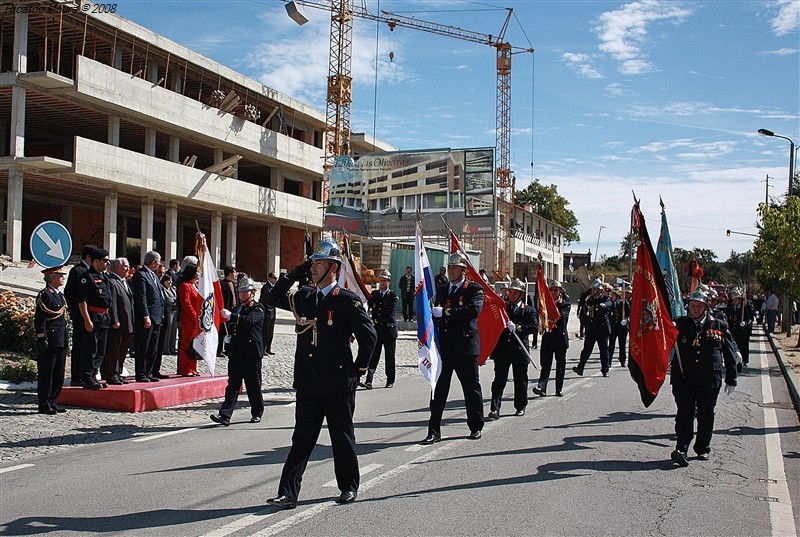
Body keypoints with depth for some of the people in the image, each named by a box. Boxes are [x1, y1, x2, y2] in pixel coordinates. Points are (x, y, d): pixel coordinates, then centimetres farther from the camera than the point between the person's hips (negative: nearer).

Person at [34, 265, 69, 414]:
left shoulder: (59, 295, 17)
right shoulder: (45, 295, -11)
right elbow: (39, 320, -16)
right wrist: (42, 340, -19)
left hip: (60, 343, 9)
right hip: (49, 343, -9)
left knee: (58, 375, 12)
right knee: (46, 374, -2)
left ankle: (52, 402, 19)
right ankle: (44, 405, 3)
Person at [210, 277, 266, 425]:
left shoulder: (258, 308, -1)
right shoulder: (237, 309, 22)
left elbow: (249, 320, -21)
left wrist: (230, 316, -26)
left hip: (251, 353, -6)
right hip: (235, 353, 6)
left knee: (253, 386, 3)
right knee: (233, 385, 0)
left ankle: (257, 413, 18)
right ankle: (225, 415, -7)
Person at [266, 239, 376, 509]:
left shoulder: (347, 300, -8)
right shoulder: (303, 297, 9)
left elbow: (369, 335, -6)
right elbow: (274, 298, 22)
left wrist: (358, 369, -2)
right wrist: (294, 274, 10)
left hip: (338, 385, -4)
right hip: (308, 385, 5)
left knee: (342, 437, 10)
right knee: (302, 439, 5)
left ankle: (349, 487, 26)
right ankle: (288, 493, 5)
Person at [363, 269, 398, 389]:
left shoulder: (393, 296, -3)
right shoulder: (374, 293, 12)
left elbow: (390, 313, -12)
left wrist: (378, 320, -10)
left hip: (389, 329, -3)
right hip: (376, 329, 3)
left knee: (390, 357, 7)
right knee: (373, 355, -5)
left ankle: (390, 381, 18)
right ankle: (369, 381, -12)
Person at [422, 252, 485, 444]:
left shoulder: (474, 289, -2)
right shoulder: (441, 290, 17)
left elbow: (473, 310, -20)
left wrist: (444, 312, -20)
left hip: (465, 347, -5)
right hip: (443, 347, 5)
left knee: (471, 389, 8)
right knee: (439, 390, 1)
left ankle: (476, 427, 24)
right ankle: (434, 431, 2)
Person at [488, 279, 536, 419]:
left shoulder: (529, 310, 6)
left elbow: (534, 327, -8)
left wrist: (517, 327, -20)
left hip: (520, 350, 0)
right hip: (502, 349, 1)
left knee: (520, 380, 9)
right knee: (499, 380, -4)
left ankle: (521, 407, 24)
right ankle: (495, 409, -7)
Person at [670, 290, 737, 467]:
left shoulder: (719, 326, 5)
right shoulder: (680, 324, 4)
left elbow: (729, 354, 10)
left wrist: (731, 379, 10)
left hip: (709, 380, 1)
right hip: (683, 378, -1)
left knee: (706, 415, 10)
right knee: (685, 414, -7)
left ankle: (703, 449, 25)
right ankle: (682, 450, -11)